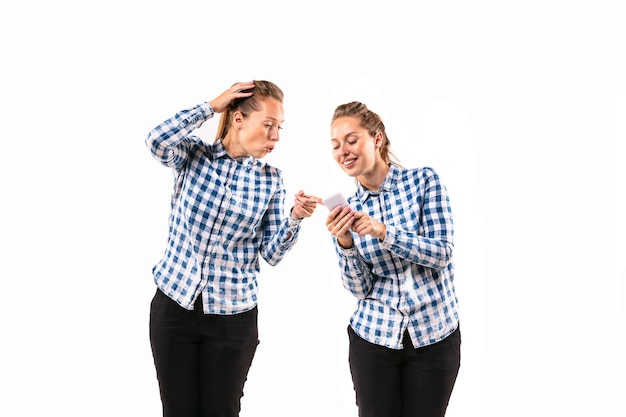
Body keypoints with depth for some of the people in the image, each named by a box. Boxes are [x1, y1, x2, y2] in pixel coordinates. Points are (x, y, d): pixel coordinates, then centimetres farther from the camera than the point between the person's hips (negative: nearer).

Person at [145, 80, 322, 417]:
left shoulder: (270, 179, 1)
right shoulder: (193, 155, -1)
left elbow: (273, 254, -1)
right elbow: (157, 142, -24)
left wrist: (295, 218, -19)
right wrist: (212, 105, -16)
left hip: (233, 316, 1)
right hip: (174, 305, 0)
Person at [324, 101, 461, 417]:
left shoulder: (424, 180, -6)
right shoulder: (347, 210, 1)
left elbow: (442, 253, -14)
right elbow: (359, 288, -3)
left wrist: (384, 232, -26)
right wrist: (345, 244, -20)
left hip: (435, 334, -2)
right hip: (372, 336, 2)